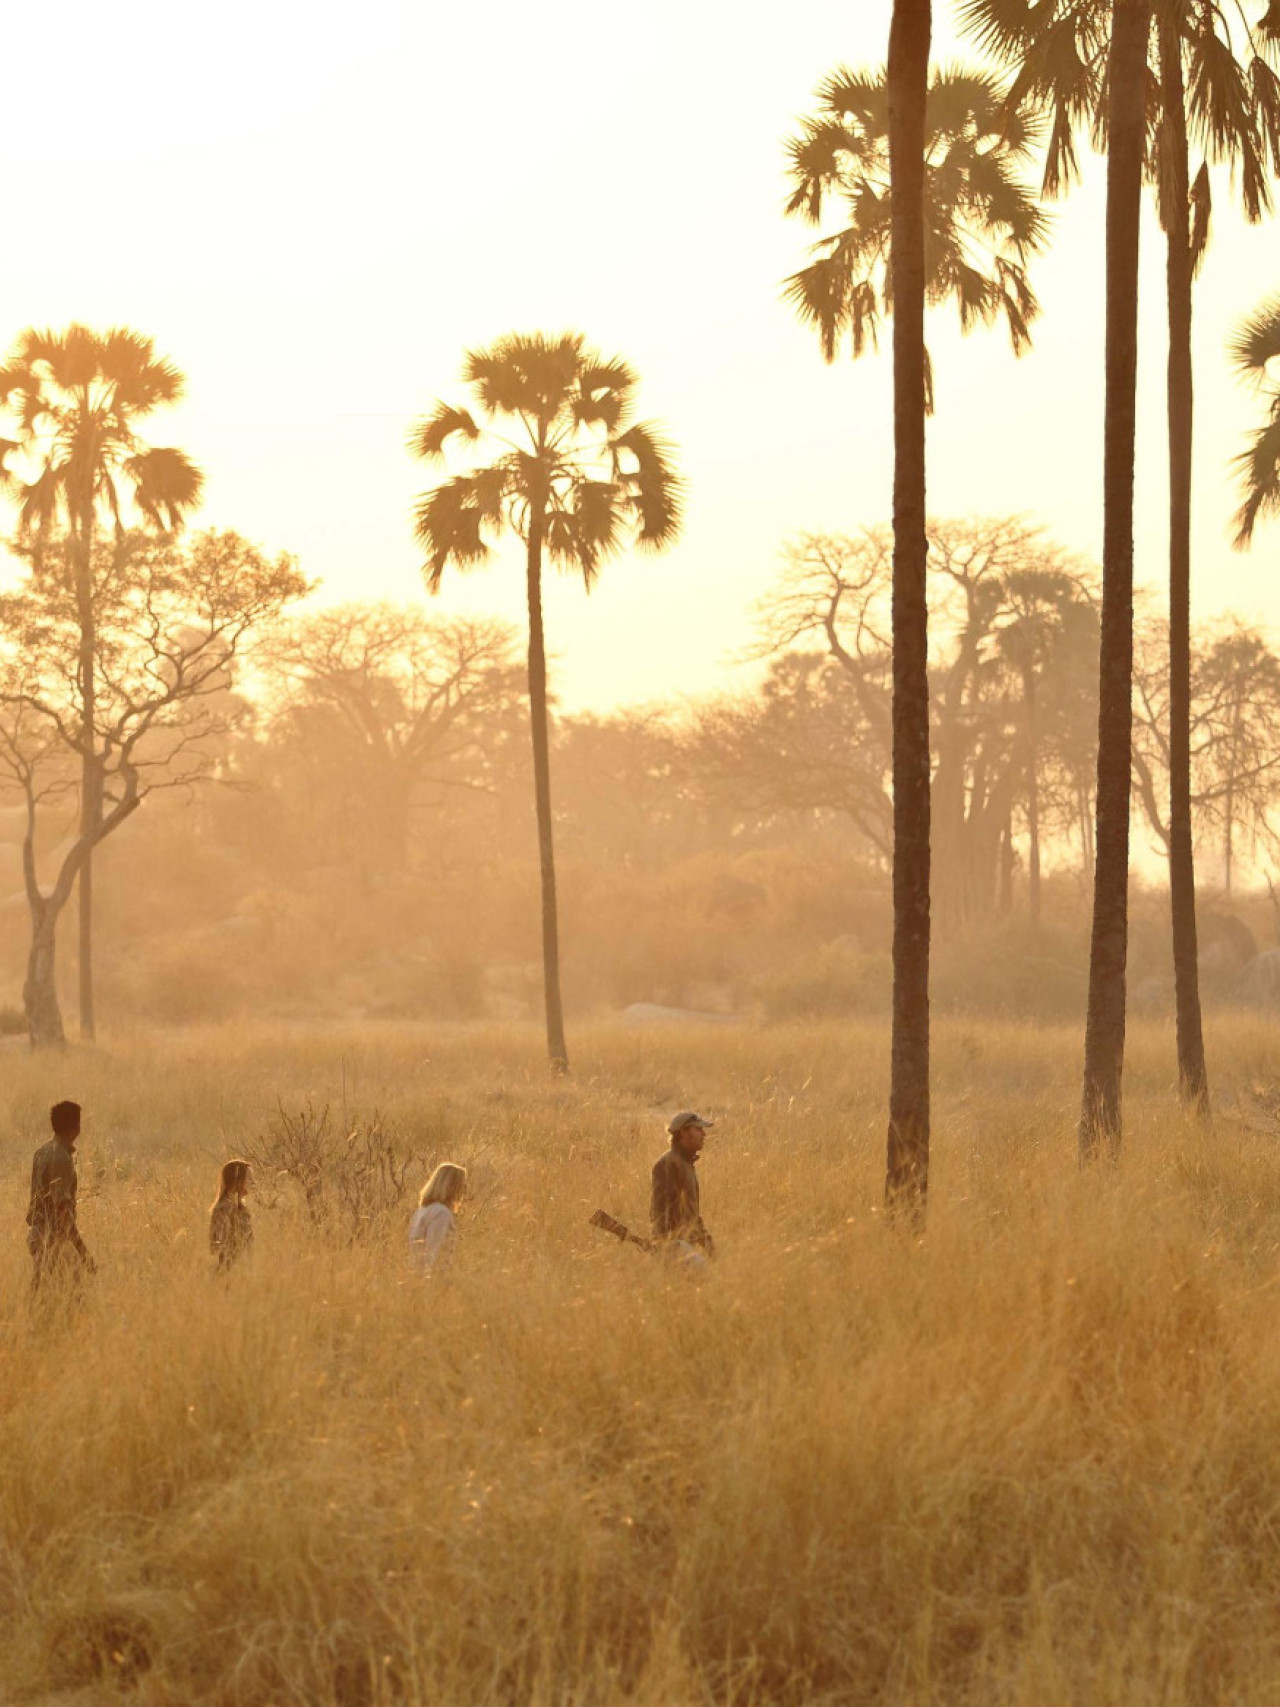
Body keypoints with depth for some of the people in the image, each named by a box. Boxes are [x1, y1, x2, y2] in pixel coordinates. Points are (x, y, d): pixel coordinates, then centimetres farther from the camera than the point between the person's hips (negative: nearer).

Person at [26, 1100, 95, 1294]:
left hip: (36, 1232, 9)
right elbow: (62, 1209, -23)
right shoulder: (61, 1159, -18)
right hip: (54, 1237, -9)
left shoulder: (41, 1153, 10)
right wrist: (83, 1252, -22)